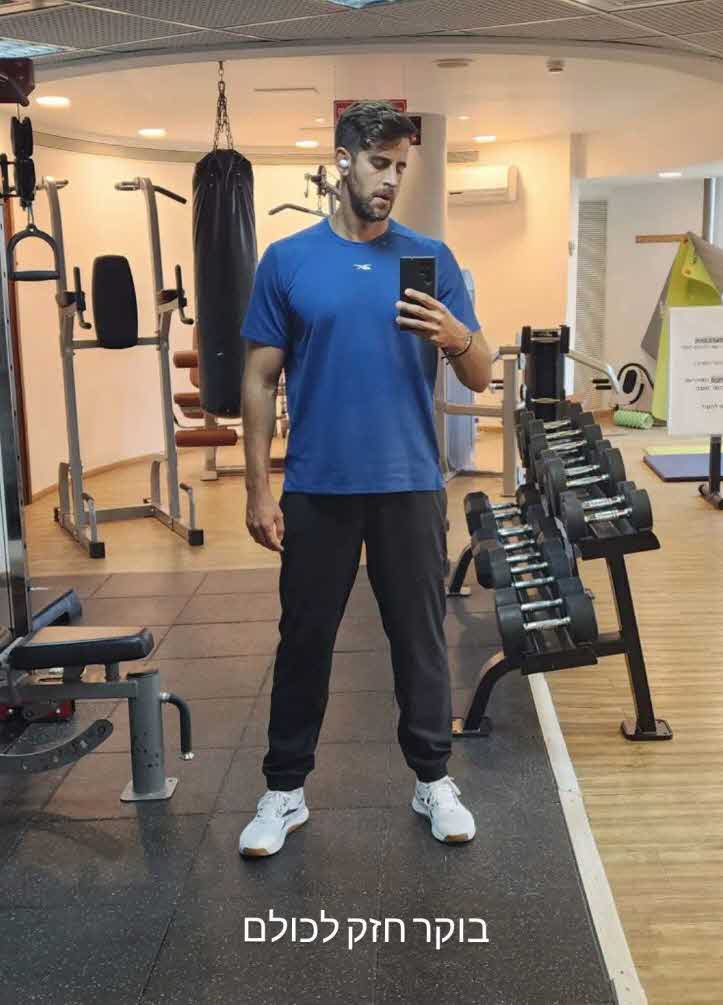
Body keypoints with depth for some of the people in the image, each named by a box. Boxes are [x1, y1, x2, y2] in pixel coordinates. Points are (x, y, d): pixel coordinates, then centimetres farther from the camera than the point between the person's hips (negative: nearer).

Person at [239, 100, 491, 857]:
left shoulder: (431, 258, 3)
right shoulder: (287, 260, 1)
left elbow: (480, 377, 1)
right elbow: (260, 381, 2)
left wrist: (454, 336, -22)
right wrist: (258, 490, -4)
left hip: (410, 485, 1)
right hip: (316, 489, 0)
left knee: (419, 638, 10)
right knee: (304, 641, 9)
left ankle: (433, 779, 27)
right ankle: (285, 789, 23)